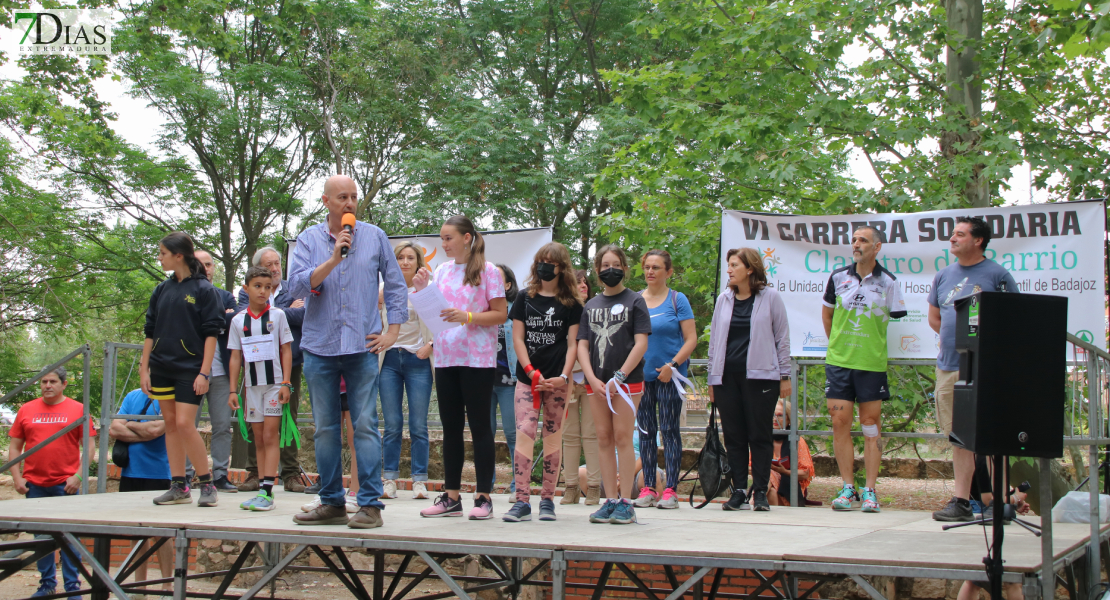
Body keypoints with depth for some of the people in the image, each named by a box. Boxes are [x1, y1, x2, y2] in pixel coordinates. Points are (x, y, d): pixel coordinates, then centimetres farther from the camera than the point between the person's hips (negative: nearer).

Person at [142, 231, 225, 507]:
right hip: (162, 368, 6)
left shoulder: (203, 289, -5)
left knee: (185, 424, -13)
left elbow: (211, 334, -7)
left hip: (189, 368, -6)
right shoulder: (162, 290, 11)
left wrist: (204, 372, -13)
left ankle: (207, 484, -3)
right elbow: (150, 331, 15)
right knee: (170, 424, 6)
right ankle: (179, 487, 11)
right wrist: (144, 368, 9)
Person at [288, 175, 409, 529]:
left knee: (365, 425, -6)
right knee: (325, 429, 6)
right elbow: (297, 286, -7)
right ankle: (331, 503, 14)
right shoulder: (309, 239, 6)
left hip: (362, 345, -2)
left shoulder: (375, 237, 6)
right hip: (319, 345, 2)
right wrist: (333, 259, -17)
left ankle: (370, 504, -5)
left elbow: (395, 285, 11)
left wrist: (392, 333, 4)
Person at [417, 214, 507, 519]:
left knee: (479, 425, -2)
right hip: (445, 357, 6)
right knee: (451, 426, 9)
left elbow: (501, 313, -6)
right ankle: (451, 496, 15)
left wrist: (468, 317, -19)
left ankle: (484, 497, 3)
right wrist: (421, 290, -1)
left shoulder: (487, 271, -3)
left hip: (477, 357, -6)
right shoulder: (441, 271, 13)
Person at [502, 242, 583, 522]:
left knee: (553, 437, 2)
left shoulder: (571, 304, 6)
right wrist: (531, 371, -7)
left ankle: (547, 500, 10)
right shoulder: (525, 299, 10)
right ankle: (522, 501, -11)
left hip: (557, 380, -1)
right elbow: (517, 338, 6)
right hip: (527, 377, 1)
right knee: (524, 433, -11)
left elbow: (572, 343, 2)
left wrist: (564, 376, -12)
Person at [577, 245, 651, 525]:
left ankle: (626, 502, -3)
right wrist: (592, 379, -6)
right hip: (597, 382, 4)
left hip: (627, 380, -4)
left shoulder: (634, 301, 2)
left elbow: (641, 343, -5)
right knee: (604, 439, 5)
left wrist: (619, 376, -13)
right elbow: (582, 345, 9)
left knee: (622, 438, -6)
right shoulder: (591, 305, 14)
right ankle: (610, 500, 9)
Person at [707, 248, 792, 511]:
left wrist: (785, 376, 0)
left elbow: (782, 338, 4)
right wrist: (712, 379, 12)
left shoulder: (770, 297, 2)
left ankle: (760, 492, 4)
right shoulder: (724, 299, 13)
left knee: (760, 435, -1)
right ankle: (739, 491, 7)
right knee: (733, 436, 3)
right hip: (728, 376, 4)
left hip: (760, 375, -4)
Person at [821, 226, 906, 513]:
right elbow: (826, 313, 19)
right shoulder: (838, 277, 6)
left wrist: (873, 346, 3)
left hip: (872, 363, -2)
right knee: (840, 423, 0)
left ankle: (870, 491, 7)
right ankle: (848, 488, 9)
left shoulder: (888, 282, -1)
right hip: (838, 361, 2)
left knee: (871, 426, 2)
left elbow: (898, 319, 4)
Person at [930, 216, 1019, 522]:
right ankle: (961, 500, 10)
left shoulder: (997, 274, -2)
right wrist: (954, 338, 11)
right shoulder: (944, 276, 14)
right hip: (949, 367, 5)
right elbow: (934, 317, 24)